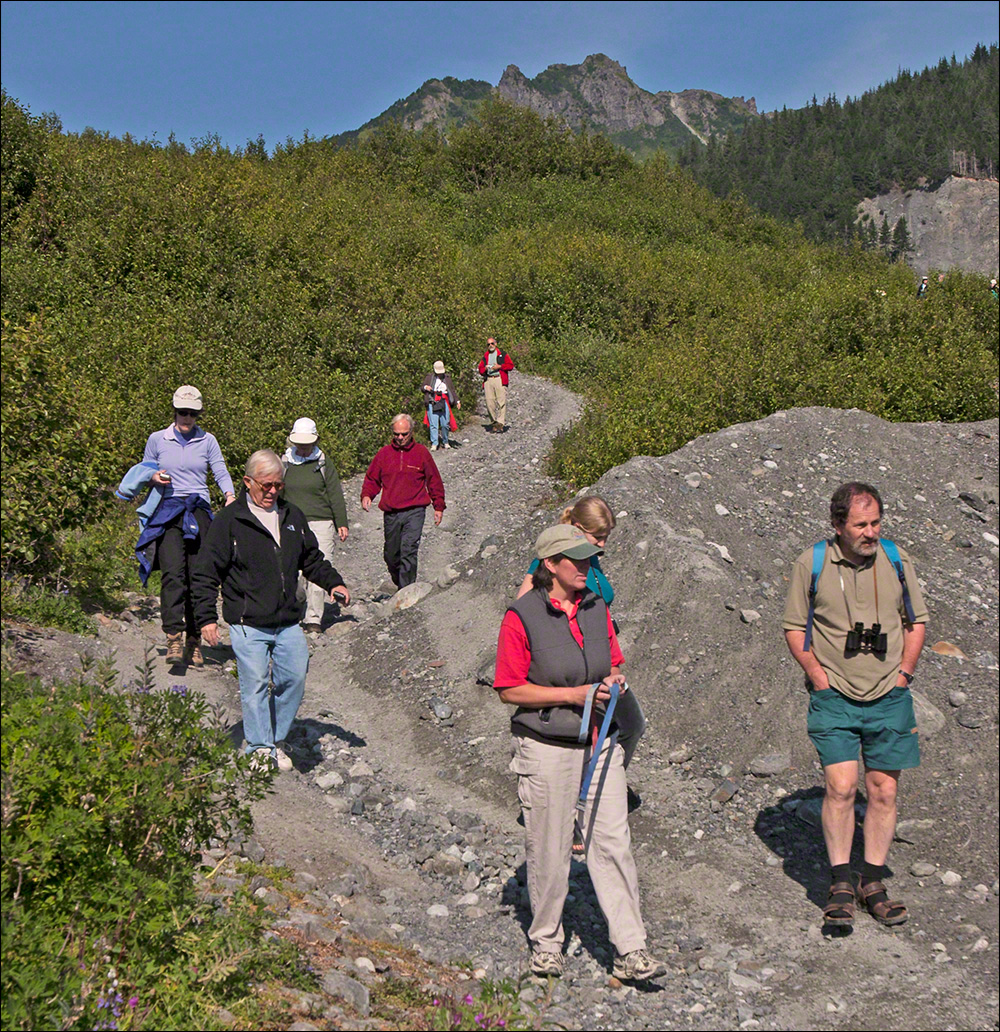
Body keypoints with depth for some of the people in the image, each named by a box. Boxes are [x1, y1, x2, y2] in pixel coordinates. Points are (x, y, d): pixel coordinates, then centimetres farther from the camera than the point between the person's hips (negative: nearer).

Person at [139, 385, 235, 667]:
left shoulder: (207, 440, 11)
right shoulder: (157, 440, 10)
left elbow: (221, 472, 3)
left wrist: (230, 495, -17)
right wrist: (154, 478, -6)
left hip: (199, 511, 1)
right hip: (168, 511, -1)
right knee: (173, 572, -19)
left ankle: (194, 641, 7)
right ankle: (173, 638, -26)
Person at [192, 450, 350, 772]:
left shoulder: (293, 516, 13)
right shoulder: (229, 521, -3)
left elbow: (312, 559, 25)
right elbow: (206, 573, -2)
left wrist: (333, 583, 9)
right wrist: (206, 617, -8)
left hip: (288, 622, 5)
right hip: (247, 625, -4)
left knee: (294, 678, 1)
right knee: (254, 685, -2)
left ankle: (277, 740, 21)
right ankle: (260, 748, 13)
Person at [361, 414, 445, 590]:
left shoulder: (421, 453, 4)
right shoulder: (383, 454, 8)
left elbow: (434, 481, 12)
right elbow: (372, 479, 15)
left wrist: (439, 506, 10)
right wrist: (366, 495, -5)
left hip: (414, 511, -3)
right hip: (390, 513, 3)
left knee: (409, 552, -17)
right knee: (391, 555, 11)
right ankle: (399, 584, 35)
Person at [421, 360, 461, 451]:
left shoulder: (447, 378, 19)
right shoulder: (429, 377, 12)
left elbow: (452, 391, 21)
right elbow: (421, 387, 9)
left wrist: (457, 401, 11)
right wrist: (425, 387, -15)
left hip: (444, 403, 2)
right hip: (432, 403, -2)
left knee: (445, 424, -1)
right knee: (433, 424, -7)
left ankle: (445, 442, 15)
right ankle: (434, 443, -6)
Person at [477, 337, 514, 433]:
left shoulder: (503, 354, 11)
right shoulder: (485, 357, 22)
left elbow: (511, 365, 4)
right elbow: (480, 369, 21)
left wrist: (500, 366, -8)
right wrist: (485, 368, -1)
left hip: (499, 379, -4)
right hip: (488, 381, 4)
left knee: (501, 402, -12)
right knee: (489, 403, -3)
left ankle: (501, 423, -14)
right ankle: (494, 422, 5)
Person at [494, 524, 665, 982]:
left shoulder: (596, 607, 7)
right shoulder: (522, 616, -10)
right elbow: (509, 690, -10)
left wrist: (613, 681, -3)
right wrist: (573, 694, -16)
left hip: (599, 742, 4)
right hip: (546, 747, -4)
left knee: (612, 843, 1)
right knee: (549, 850, 7)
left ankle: (631, 950, 7)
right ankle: (545, 941, 27)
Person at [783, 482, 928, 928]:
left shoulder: (896, 560, 3)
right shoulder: (812, 563, -4)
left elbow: (916, 622, 14)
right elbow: (794, 627, 3)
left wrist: (902, 674, 4)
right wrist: (819, 676, -5)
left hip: (889, 697, 3)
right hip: (834, 699, -2)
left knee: (883, 790, 5)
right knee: (840, 786, -11)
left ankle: (873, 883, 19)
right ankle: (840, 885, 3)